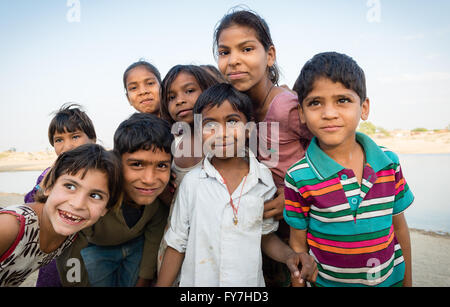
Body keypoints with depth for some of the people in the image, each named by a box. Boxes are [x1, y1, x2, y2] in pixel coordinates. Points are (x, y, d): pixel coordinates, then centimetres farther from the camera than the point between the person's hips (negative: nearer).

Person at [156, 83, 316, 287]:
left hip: (249, 280, 1)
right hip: (197, 280, 0)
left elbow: (266, 235, 3)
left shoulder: (263, 178, -8)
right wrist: (162, 284, -3)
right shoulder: (192, 182, -9)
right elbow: (177, 244, -2)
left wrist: (289, 255, -14)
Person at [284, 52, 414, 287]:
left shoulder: (388, 162, -9)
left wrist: (407, 281, 9)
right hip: (329, 281, -3)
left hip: (390, 278, 3)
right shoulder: (299, 179, -19)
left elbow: (399, 226, 2)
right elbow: (298, 244, -9)